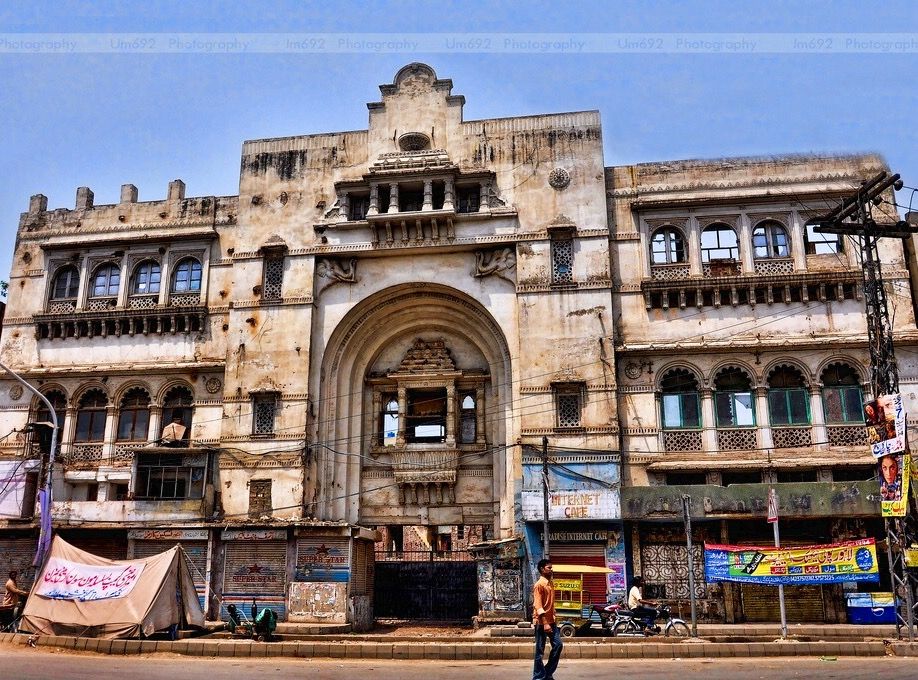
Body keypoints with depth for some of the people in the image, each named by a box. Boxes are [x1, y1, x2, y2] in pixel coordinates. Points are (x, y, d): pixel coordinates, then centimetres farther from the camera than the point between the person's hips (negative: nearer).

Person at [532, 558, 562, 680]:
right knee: (540, 650, -1)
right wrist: (545, 623, -22)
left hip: (551, 621, 8)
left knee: (558, 645, 4)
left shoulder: (551, 583, 13)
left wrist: (554, 620, 17)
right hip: (541, 622, -8)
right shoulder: (539, 585, -13)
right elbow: (538, 606, -17)